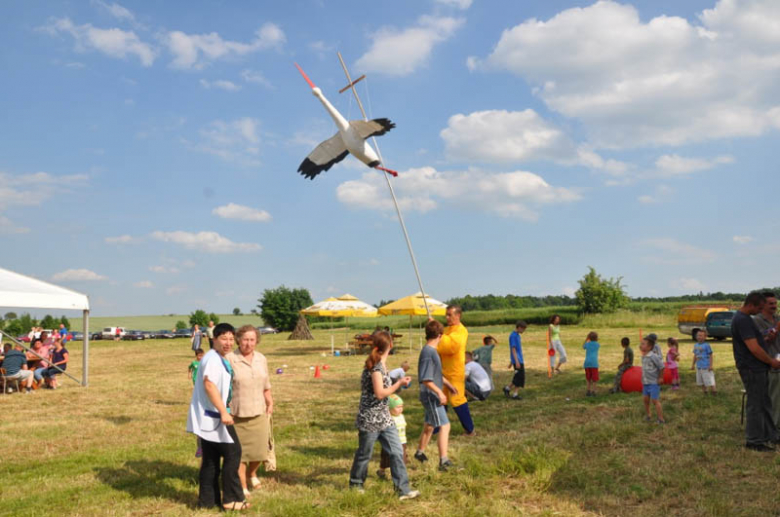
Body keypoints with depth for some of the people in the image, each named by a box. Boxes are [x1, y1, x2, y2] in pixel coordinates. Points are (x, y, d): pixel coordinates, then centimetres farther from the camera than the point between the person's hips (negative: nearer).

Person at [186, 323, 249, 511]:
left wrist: (223, 411, 30)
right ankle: (231, 499, 3)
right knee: (232, 452, -4)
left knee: (211, 459, 13)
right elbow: (209, 384, -28)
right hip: (213, 416, -10)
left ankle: (207, 499, 19)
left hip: (210, 416, 10)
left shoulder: (219, 359, 16)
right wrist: (223, 412, -28)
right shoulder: (213, 359, -16)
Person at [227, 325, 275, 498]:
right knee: (239, 452, 4)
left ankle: (251, 473, 37)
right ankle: (242, 486, 19)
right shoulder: (230, 359, -10)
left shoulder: (262, 359, 8)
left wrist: (270, 403, 15)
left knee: (260, 451, 7)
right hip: (237, 414, -4)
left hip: (258, 413, 5)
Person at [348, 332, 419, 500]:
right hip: (370, 419, -8)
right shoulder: (376, 366, -19)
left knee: (397, 452, 2)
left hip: (384, 419, 8)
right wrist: (399, 384, -15)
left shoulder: (380, 364, 9)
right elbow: (380, 393, -23)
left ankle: (403, 489, 4)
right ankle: (355, 484, 30)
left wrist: (398, 383, 11)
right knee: (364, 454, 10)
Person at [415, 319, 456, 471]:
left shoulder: (432, 351, 9)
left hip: (431, 396, 10)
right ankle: (444, 461, -10)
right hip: (431, 396, -10)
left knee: (429, 425, 23)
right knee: (444, 426, -10)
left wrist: (448, 384, 27)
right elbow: (425, 379, -26)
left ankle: (420, 452, 38)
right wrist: (439, 392, -26)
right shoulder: (428, 353, -22)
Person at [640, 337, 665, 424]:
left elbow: (661, 367, -17)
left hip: (653, 383, -8)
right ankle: (647, 416, 31)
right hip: (645, 382, 8)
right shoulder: (643, 356, 7)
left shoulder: (653, 356, -20)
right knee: (645, 399, 14)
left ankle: (660, 419, 3)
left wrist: (660, 378, -11)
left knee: (655, 400, -5)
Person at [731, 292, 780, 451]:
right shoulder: (743, 320, -21)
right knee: (755, 405, -2)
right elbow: (754, 349, -24)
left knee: (764, 403, 17)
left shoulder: (744, 318, 14)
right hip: (752, 369, -11)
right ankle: (754, 441, 7)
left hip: (758, 368, 11)